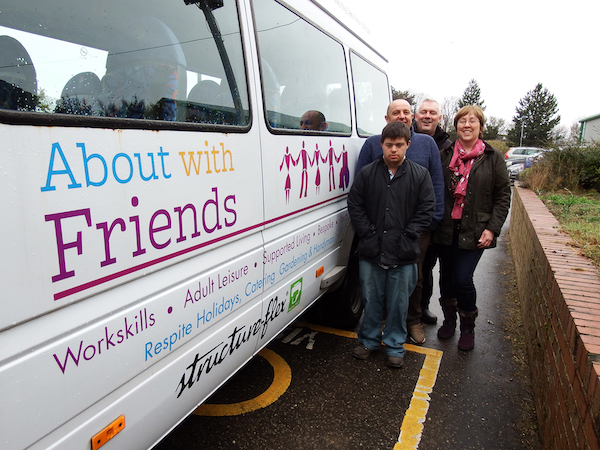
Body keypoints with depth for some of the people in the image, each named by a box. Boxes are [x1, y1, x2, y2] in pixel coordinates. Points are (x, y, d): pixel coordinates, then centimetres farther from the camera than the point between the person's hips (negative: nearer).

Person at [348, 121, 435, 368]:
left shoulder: (420, 175, 2)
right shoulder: (367, 173, 2)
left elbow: (426, 209, 2)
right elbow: (354, 205, 4)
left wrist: (406, 236, -6)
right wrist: (369, 233, -5)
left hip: (403, 255, 0)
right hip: (371, 252, 1)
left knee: (398, 303, 10)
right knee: (371, 299, 13)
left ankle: (395, 346, 29)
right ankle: (369, 340, 33)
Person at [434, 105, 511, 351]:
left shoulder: (493, 158, 2)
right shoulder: (444, 155, 7)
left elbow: (503, 196, 3)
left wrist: (492, 228, -6)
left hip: (474, 232, -2)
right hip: (445, 229, 3)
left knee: (462, 279, -6)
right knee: (446, 276, 11)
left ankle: (468, 328, 18)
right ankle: (449, 320, 34)